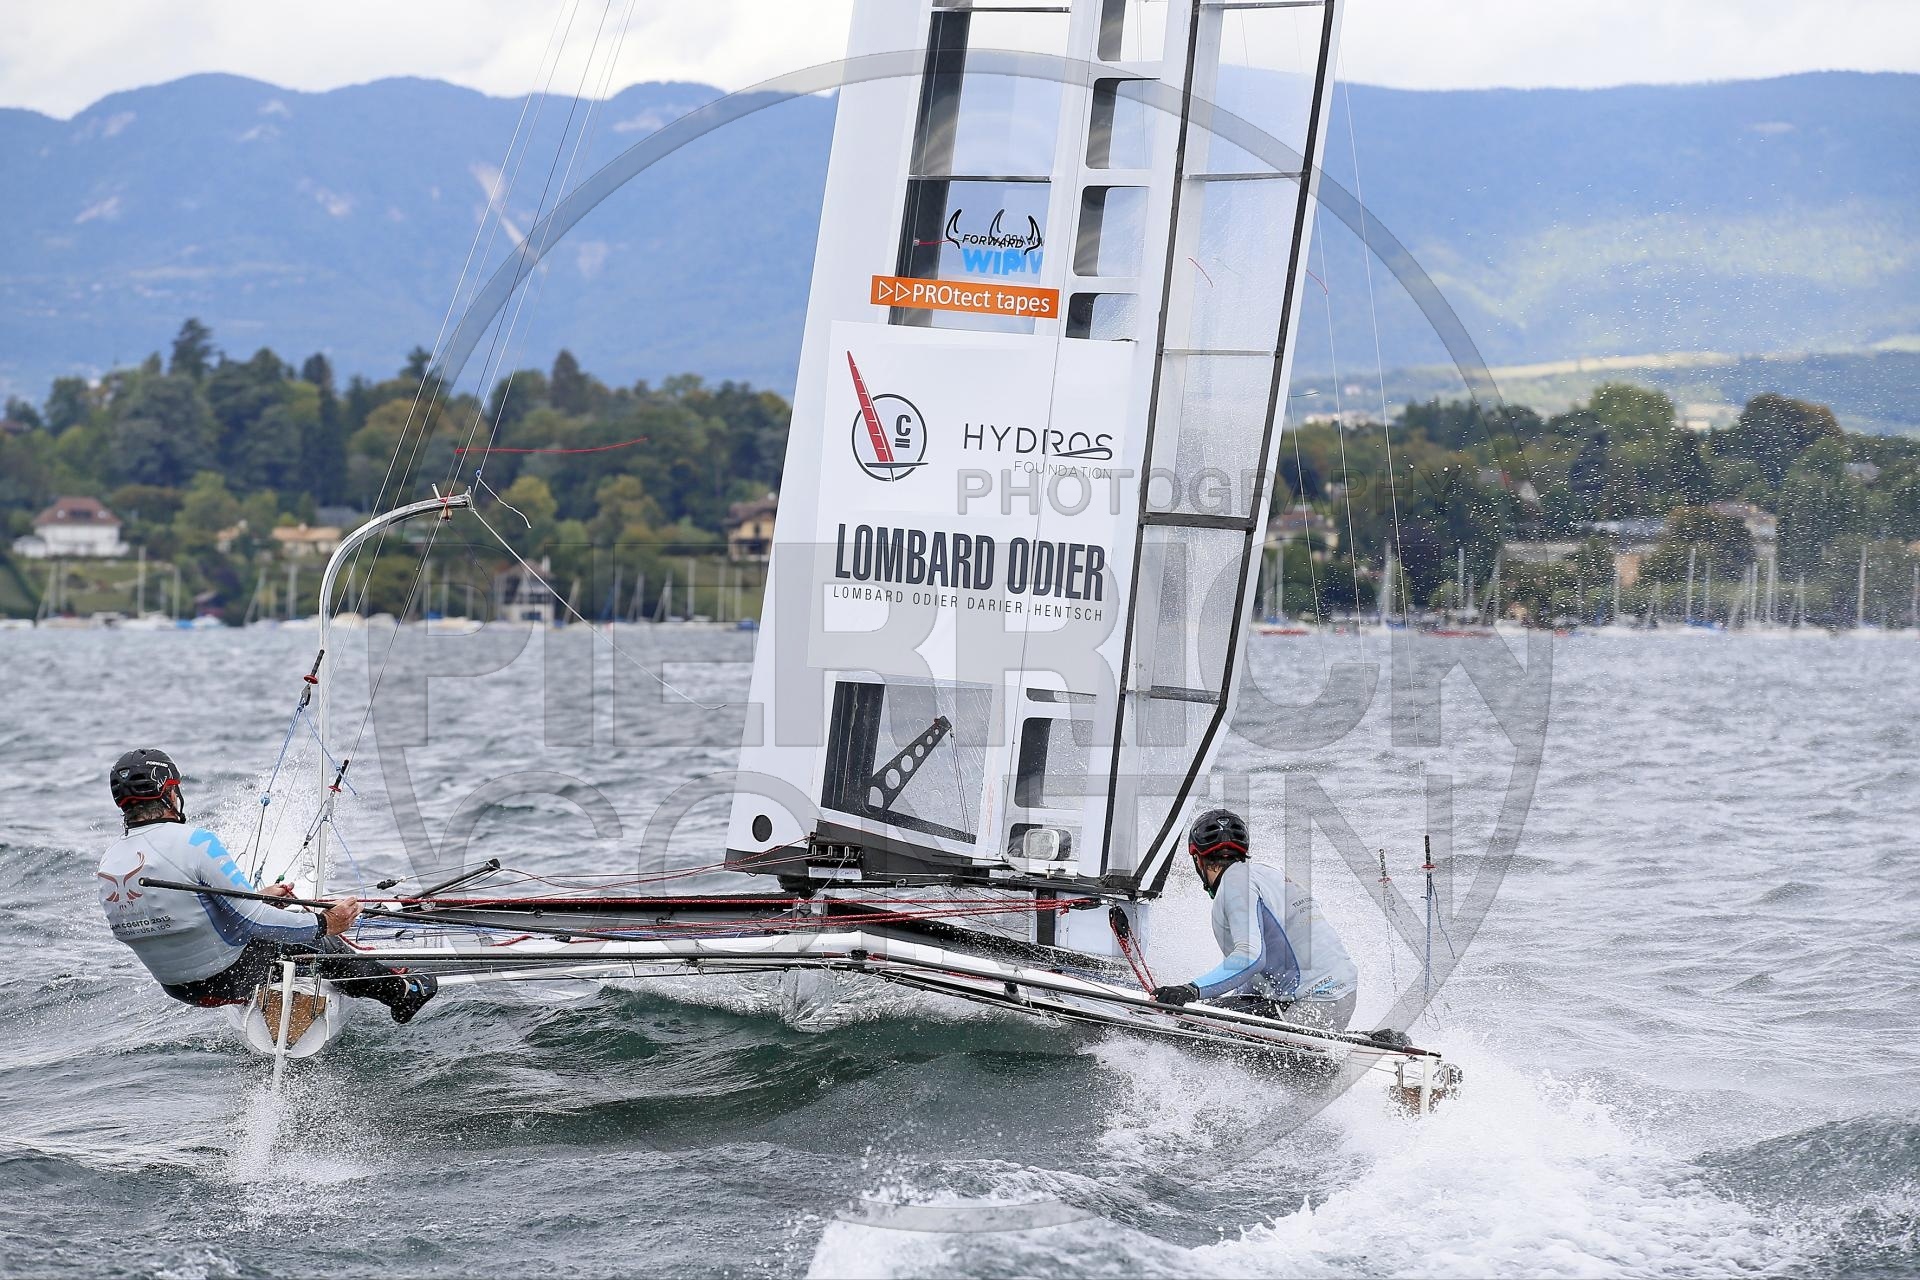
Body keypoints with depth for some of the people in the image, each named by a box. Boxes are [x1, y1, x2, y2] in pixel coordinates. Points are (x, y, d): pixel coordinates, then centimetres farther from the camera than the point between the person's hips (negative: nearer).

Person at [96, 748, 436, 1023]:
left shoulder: (108, 866, -2)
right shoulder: (194, 842, -25)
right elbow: (252, 921, -25)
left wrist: (260, 900, 22)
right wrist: (324, 924, -11)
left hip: (179, 987, 7)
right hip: (233, 979, -7)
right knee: (311, 935, 17)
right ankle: (402, 991, 31)